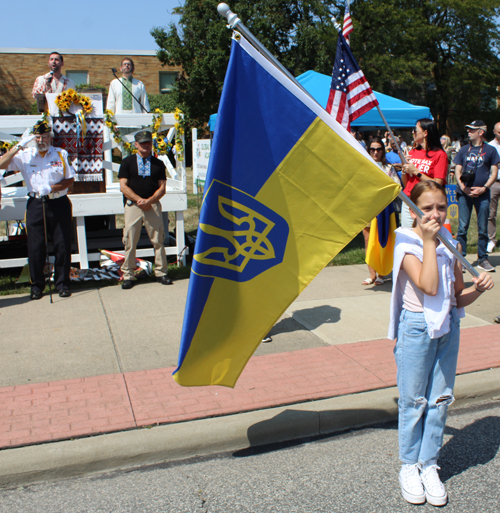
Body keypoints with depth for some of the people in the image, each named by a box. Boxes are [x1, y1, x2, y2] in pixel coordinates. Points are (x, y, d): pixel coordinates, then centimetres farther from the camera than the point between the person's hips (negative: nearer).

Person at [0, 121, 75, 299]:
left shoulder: (61, 154, 6)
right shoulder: (25, 155, 7)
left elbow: (70, 179, 4)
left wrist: (51, 188, -12)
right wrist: (19, 146, -7)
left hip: (59, 204, 0)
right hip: (35, 204, 1)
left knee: (62, 245, 1)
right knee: (35, 246, 1)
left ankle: (62, 283, 13)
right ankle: (37, 285, 13)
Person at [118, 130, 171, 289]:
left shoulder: (158, 164, 12)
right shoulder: (127, 162, 9)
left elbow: (162, 188, 5)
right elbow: (123, 186, 1)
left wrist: (149, 201, -11)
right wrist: (139, 200, -11)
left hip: (153, 205, 1)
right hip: (133, 205, -1)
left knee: (158, 239, 0)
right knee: (130, 241, -1)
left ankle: (161, 272, 11)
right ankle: (128, 275, 7)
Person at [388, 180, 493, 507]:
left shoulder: (450, 245, 5)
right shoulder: (406, 244, -10)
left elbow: (458, 297, 10)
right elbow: (429, 286, -25)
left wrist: (478, 289, -10)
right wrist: (428, 241, -21)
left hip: (448, 326, 5)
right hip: (416, 326, -5)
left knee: (440, 399, 11)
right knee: (414, 400, 6)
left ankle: (429, 465, 26)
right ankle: (410, 465, 23)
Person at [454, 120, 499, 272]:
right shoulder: (464, 150, 9)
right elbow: (457, 170, 8)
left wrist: (483, 188, -11)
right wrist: (462, 186, -9)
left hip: (482, 194, -1)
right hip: (464, 194, 1)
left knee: (483, 228, 4)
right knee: (462, 227, -1)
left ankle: (482, 259, 14)